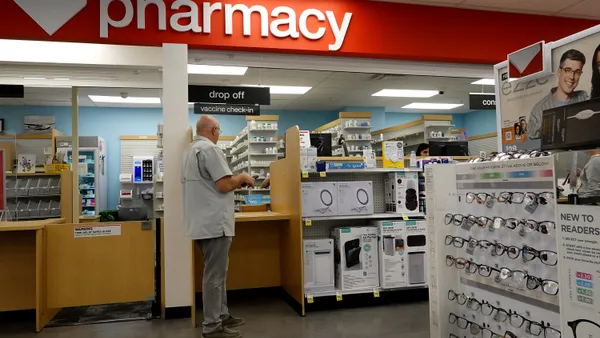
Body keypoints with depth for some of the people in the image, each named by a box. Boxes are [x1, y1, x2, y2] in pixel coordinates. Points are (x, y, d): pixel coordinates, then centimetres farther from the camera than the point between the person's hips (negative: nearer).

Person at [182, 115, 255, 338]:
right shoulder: (210, 149, -15)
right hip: (214, 223, -10)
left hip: (203, 222, 10)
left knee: (217, 272, 19)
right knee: (215, 275, -2)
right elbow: (224, 185, -20)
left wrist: (234, 183, 19)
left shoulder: (190, 150, 16)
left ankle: (221, 316, 28)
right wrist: (241, 178, -2)